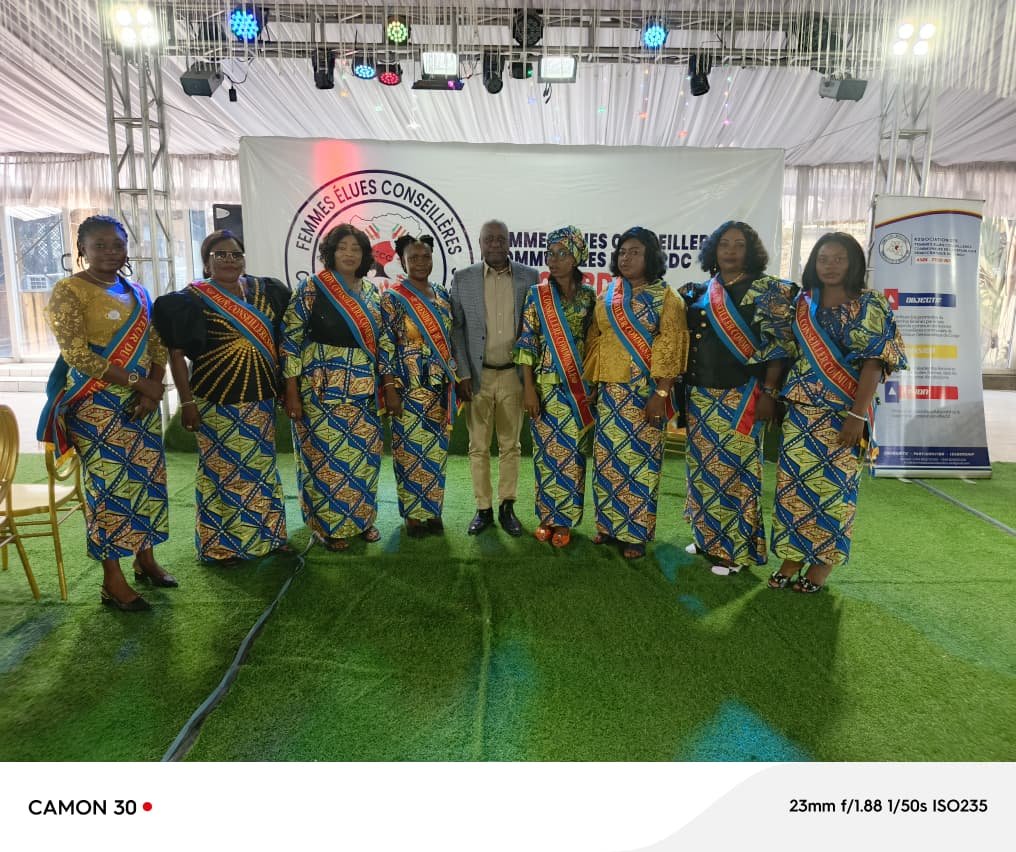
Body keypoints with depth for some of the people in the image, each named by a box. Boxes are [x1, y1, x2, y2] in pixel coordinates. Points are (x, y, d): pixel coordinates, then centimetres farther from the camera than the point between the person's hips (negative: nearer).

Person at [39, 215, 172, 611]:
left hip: (142, 402, 6)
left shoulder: (138, 293, 13)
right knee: (108, 485, -3)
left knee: (148, 479, 10)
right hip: (97, 406, -6)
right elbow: (77, 356, -14)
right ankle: (112, 580, 7)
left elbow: (158, 346, 10)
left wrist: (154, 390, -7)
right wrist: (138, 382, -16)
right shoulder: (69, 291, -6)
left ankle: (145, 559, 26)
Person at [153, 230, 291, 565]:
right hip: (217, 401, -5)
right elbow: (176, 353, -8)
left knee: (263, 467, 13)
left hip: (261, 398, 5)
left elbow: (279, 338, 14)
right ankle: (218, 545, 17)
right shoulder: (192, 299, -6)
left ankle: (267, 534, 27)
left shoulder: (265, 291, 7)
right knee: (222, 471, 2)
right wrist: (186, 402, -12)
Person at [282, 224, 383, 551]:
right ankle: (330, 524, 17)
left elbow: (380, 340, 15)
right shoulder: (312, 288, -6)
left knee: (365, 453, 9)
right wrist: (291, 392, -12)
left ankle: (361, 517, 26)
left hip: (364, 390, 5)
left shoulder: (371, 291, 10)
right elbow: (291, 339, -8)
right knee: (326, 454, 1)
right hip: (322, 389, -5)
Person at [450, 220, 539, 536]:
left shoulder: (528, 276, 3)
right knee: (478, 446, 6)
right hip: (477, 375, 0)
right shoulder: (462, 278, 2)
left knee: (511, 445, 9)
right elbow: (456, 329, 0)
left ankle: (507, 507, 21)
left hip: (513, 374, 1)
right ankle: (483, 509, 18)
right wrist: (462, 374, -7)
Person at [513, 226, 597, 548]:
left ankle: (564, 520, 17)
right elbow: (527, 342, -3)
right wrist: (528, 388, -9)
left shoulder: (588, 296, 5)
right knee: (546, 451, 5)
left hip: (578, 386, 1)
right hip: (546, 385, -1)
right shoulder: (537, 295, 0)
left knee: (572, 452, 4)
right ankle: (546, 515, 20)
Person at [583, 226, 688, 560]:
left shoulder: (666, 298, -3)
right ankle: (609, 524, 22)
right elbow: (594, 341, 15)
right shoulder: (607, 297, 12)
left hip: (644, 392, -5)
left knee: (640, 459, 0)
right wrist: (590, 383, 9)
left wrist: (660, 394, -17)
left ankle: (636, 532, 11)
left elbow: (668, 348, -10)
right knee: (606, 458, 8)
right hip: (609, 391, 5)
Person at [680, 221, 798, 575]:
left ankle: (735, 548, 8)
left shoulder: (767, 291, -3)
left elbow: (777, 345, -8)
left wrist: (769, 392, -14)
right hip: (700, 395, 5)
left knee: (734, 468, -3)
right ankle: (707, 536, 25)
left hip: (740, 396, -5)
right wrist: (684, 389, 10)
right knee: (703, 466, 11)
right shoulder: (699, 293, 11)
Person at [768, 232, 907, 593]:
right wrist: (779, 397, 6)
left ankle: (822, 562, 15)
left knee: (832, 485, 2)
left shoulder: (870, 306, -4)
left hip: (841, 413, -4)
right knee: (793, 483, 5)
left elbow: (873, 363, -10)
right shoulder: (803, 303, 9)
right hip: (799, 411, 4)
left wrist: (858, 414, -17)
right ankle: (793, 556, 17)